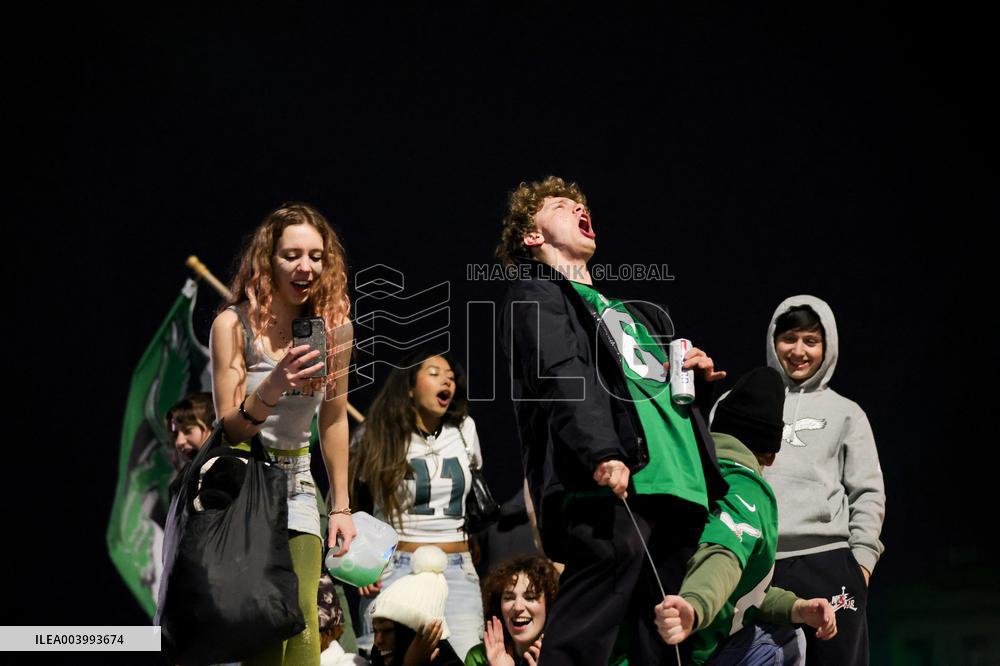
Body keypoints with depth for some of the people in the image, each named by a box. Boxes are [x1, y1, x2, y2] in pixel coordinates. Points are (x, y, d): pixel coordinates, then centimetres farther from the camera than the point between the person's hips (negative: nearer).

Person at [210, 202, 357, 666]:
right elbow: (229, 429, -13)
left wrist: (341, 506, 12)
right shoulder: (234, 325, -12)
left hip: (295, 481, 3)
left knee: (302, 618, -11)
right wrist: (274, 386, -33)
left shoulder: (335, 327, 0)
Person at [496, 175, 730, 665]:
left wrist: (700, 376, 15)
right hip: (613, 485, -8)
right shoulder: (537, 296, 10)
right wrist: (602, 453, -24)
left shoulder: (633, 312, 35)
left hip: (679, 484, 8)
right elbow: (563, 379, -8)